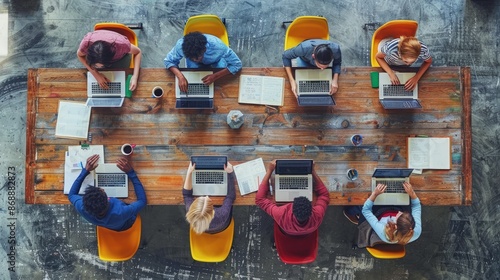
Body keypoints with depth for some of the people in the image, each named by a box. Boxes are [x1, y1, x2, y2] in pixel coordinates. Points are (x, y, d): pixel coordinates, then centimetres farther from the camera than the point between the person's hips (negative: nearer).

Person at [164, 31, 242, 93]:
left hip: (216, 61, -1)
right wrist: (180, 76, -42)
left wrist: (215, 76, -46)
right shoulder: (181, 45, -39)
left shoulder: (217, 46, -45)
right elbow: (168, 61, -22)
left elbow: (237, 64, -35)